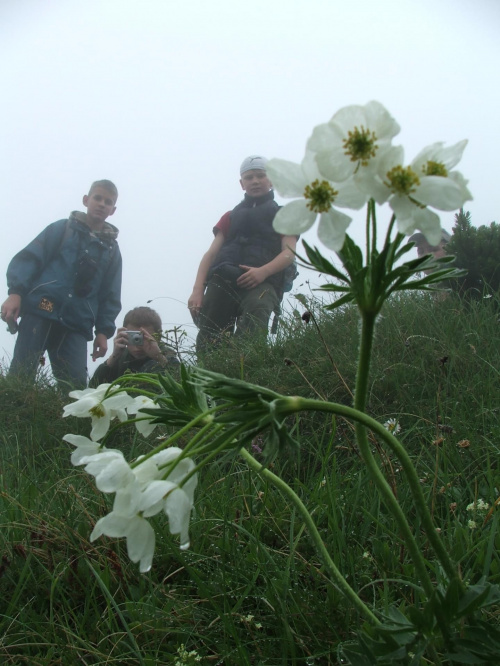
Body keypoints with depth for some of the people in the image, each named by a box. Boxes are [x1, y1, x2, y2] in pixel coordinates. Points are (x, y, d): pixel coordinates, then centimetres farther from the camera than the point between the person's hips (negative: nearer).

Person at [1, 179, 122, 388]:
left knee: (76, 384, -9)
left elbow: (110, 295, 18)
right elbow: (29, 258, 2)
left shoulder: (111, 249, 19)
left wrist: (104, 330, 5)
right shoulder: (61, 229, 11)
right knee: (21, 374, -14)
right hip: (40, 312, -2)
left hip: (76, 325, 3)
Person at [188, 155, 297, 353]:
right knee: (208, 344, -18)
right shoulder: (231, 217, 33)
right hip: (222, 280, 3)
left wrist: (263, 271, -16)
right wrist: (197, 290, 0)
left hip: (261, 283, -3)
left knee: (250, 340, -33)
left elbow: (289, 253, 7)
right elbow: (211, 253, 19)